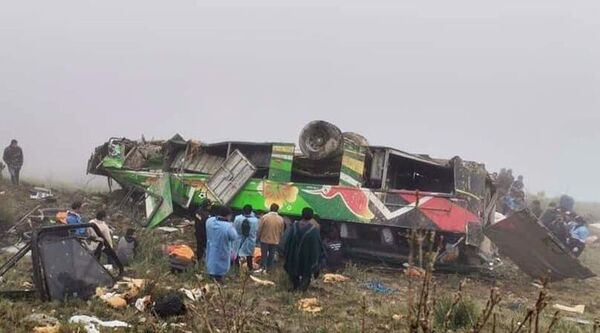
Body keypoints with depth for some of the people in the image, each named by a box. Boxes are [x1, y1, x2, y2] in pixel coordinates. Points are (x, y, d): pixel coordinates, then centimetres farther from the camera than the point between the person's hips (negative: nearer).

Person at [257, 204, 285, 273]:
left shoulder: (264, 217, -15)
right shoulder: (281, 219, -8)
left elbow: (259, 229, -9)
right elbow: (281, 232, 1)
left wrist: (258, 237, 6)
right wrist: (279, 240, 15)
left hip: (264, 239, -1)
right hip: (275, 241, 1)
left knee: (264, 254, 14)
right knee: (271, 255, 14)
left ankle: (263, 267, 17)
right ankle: (268, 268, 21)